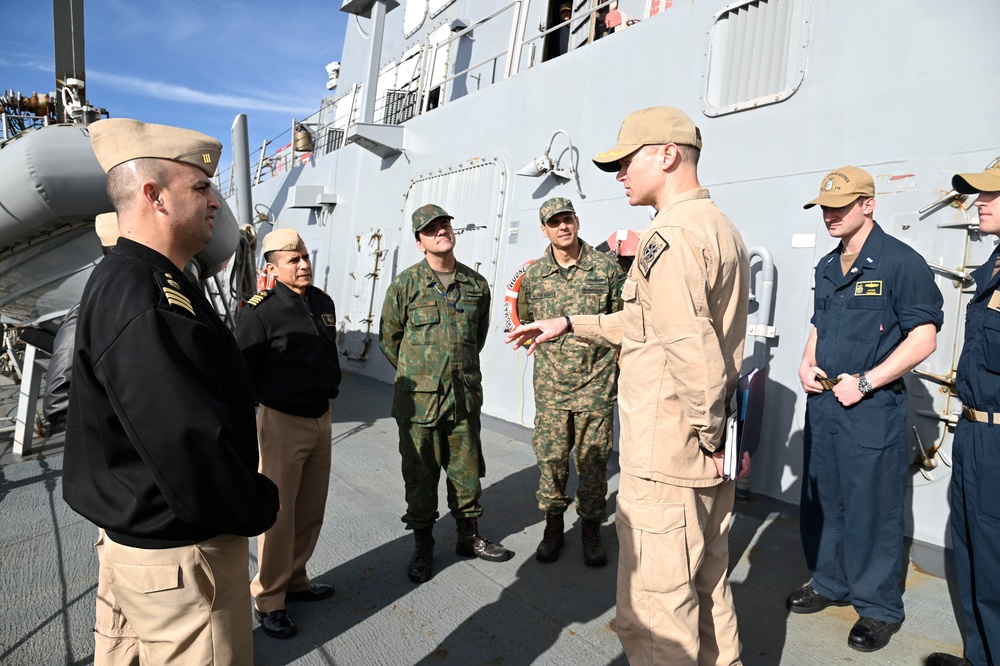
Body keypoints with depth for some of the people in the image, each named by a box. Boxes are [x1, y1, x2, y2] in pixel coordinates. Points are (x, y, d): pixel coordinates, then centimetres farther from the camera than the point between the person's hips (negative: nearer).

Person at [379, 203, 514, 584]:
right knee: (420, 474, 7)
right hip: (418, 397, -2)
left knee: (466, 469, 13)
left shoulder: (476, 284, 5)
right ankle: (423, 546, 25)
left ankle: (469, 536, 32)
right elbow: (388, 338, 6)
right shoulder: (405, 285, -4)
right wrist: (415, 374, 8)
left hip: (465, 395, 3)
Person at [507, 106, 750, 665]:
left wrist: (708, 434, -15)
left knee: (655, 611, 5)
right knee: (708, 590, 23)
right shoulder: (720, 225, 15)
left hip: (667, 461, -10)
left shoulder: (671, 236, -18)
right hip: (712, 460, 10)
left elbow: (691, 349, -28)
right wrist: (571, 325, 15)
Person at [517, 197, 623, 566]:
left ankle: (591, 529, 24)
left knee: (593, 460, 7)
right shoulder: (534, 275, 4)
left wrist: (617, 359, 0)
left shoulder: (607, 268, -2)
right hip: (550, 385, 2)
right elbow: (526, 321, 18)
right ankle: (553, 526, 26)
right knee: (551, 458, 9)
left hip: (596, 383, -1)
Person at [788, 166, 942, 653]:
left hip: (872, 410, -7)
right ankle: (830, 583, 35)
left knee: (872, 511, 5)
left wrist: (864, 382, -18)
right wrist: (808, 363, 3)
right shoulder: (827, 267, 12)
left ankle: (879, 607, 24)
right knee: (821, 500, 16)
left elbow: (923, 338, -13)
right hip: (823, 402, 7)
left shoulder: (900, 262, -10)